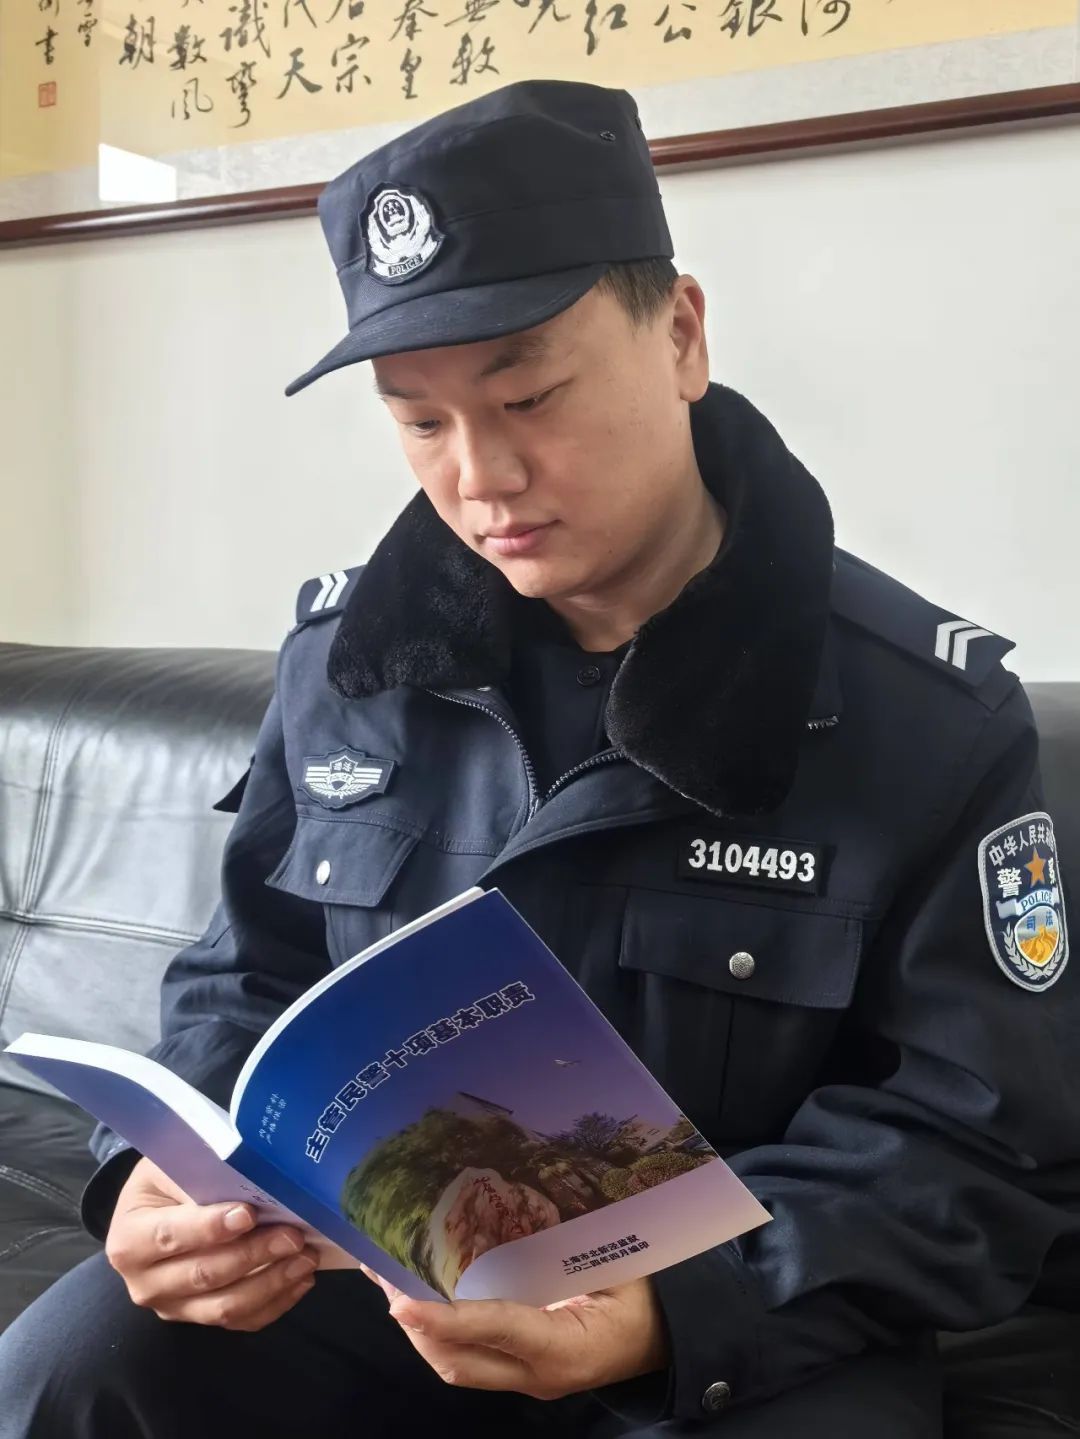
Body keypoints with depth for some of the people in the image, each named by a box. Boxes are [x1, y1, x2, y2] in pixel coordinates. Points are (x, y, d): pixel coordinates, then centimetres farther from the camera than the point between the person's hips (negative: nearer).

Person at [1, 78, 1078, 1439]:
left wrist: (673, 1306, -28)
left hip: (751, 1322, -2)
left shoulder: (931, 715, -13)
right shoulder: (346, 650, -2)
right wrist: (174, 1168, -15)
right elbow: (251, 976, 7)